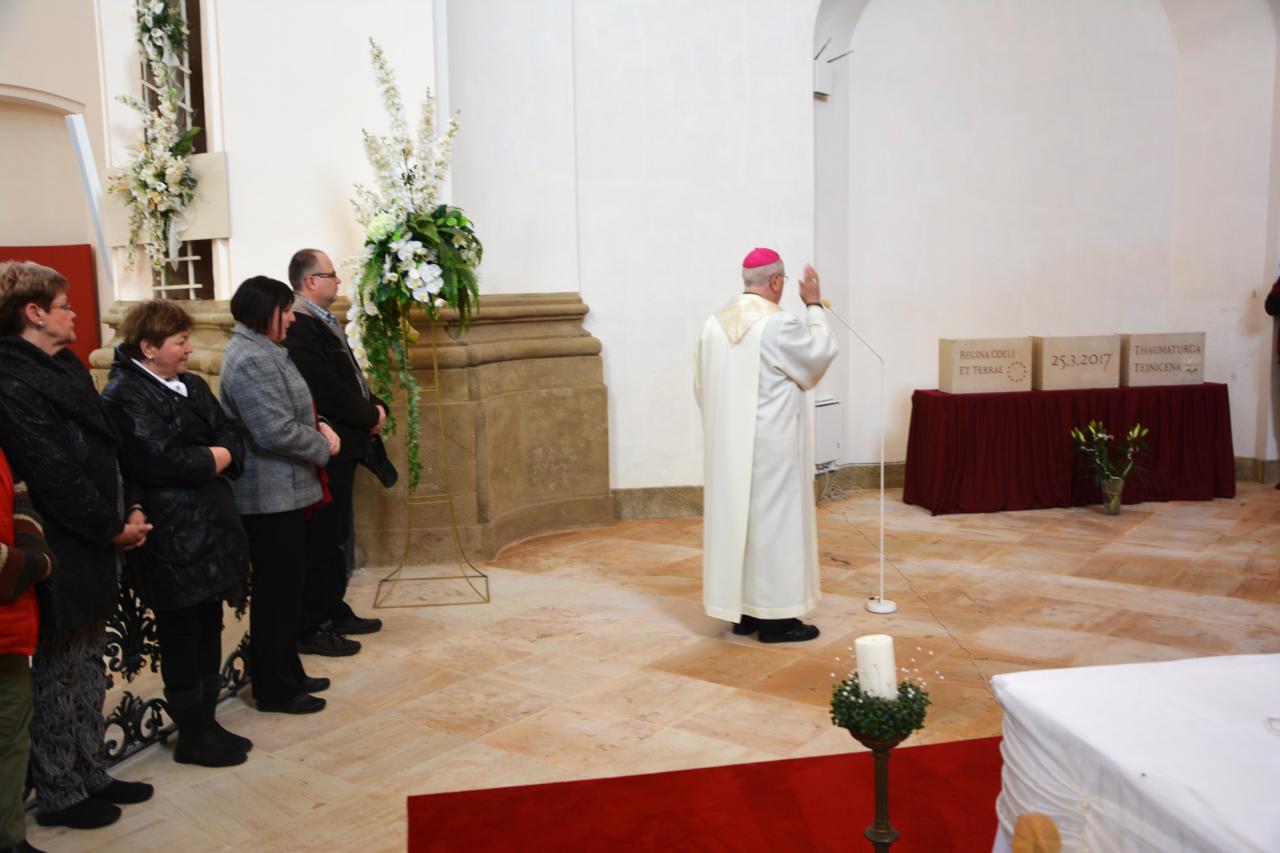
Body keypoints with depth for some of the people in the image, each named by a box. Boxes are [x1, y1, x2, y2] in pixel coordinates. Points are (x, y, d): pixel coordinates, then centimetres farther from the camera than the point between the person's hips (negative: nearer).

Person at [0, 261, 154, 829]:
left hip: (93, 545, 9)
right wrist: (113, 528, -13)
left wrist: (129, 512, 4)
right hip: (60, 552, -9)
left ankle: (91, 775, 30)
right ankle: (58, 795, 18)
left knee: (88, 669, 17)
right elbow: (54, 475, -21)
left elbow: (105, 448, 13)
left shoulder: (66, 367, 12)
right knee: (59, 674, 4)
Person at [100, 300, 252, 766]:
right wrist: (213, 460, -9)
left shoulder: (192, 386, 14)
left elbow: (231, 434, 10)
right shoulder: (126, 397, -13)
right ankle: (192, 736, 16)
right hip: (173, 539, -8)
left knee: (208, 628, 15)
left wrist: (218, 456, -11)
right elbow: (165, 460, -23)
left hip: (210, 527, 8)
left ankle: (206, 723, 28)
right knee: (182, 635, 3)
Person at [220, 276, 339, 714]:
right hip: (271, 494, -10)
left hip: (279, 492, 10)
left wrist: (317, 426, 3)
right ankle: (273, 689, 12)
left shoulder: (262, 350, 14)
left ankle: (286, 674, 29)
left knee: (285, 587, 17)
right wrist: (323, 445, -10)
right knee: (277, 590, 0)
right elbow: (276, 431, -25)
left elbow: (287, 412, 22)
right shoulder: (252, 359, -19)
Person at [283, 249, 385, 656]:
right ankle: (310, 628, 6)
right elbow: (327, 392, -23)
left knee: (335, 537, 18)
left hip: (343, 445, 10)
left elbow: (350, 378, 18)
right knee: (321, 539, -3)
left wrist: (376, 407, 2)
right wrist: (371, 416, -10)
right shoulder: (299, 328, -19)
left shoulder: (326, 323, 14)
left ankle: (334, 611, 29)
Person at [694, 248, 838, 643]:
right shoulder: (778, 324, -17)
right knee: (773, 521, 0)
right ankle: (773, 617, 7)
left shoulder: (715, 323, 5)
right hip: (771, 446, -7)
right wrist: (814, 307, 9)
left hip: (727, 444, 7)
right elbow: (821, 353, -1)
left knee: (736, 518, 12)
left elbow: (701, 386, 10)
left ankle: (743, 611, 19)